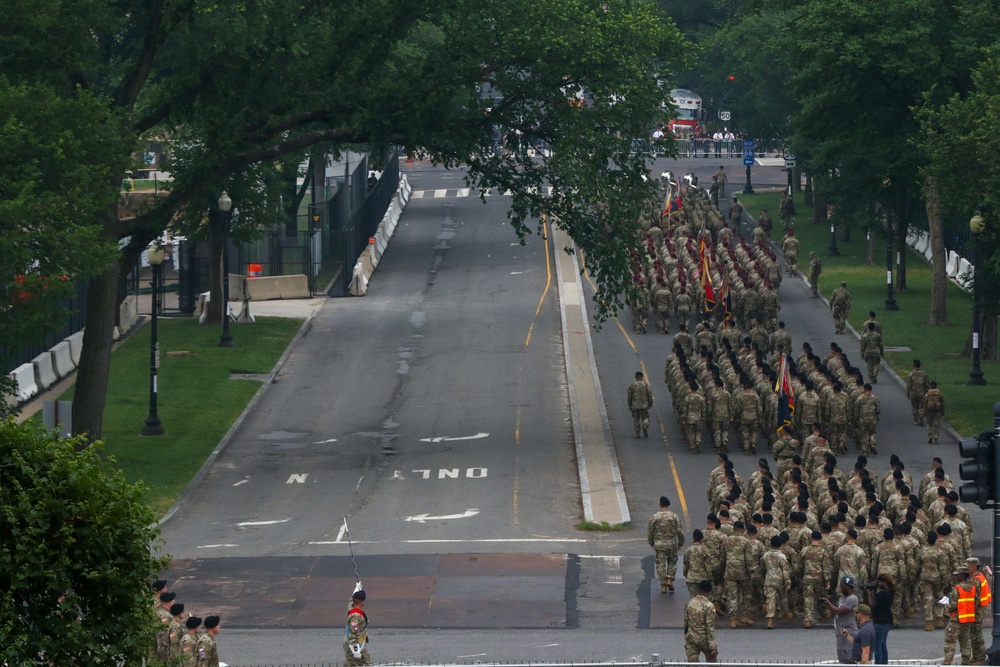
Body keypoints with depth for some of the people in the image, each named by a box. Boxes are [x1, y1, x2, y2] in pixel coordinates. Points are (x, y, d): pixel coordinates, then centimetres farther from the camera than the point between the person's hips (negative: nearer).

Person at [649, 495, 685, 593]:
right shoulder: (674, 516, -6)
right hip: (672, 544, 0)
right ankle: (670, 580, 5)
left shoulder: (654, 517, -5)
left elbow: (650, 532, 2)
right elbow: (680, 531, -4)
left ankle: (663, 585, 5)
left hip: (659, 544, 0)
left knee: (661, 564, 6)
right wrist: (681, 543, 10)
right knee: (672, 562, 18)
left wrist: (652, 543, 17)